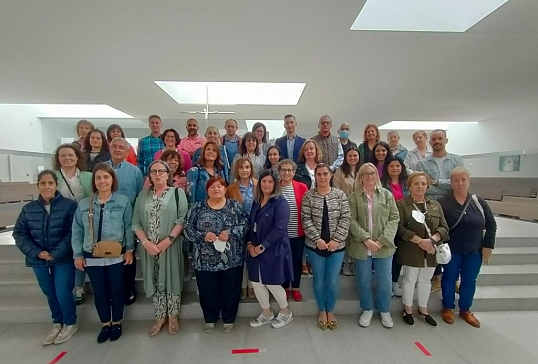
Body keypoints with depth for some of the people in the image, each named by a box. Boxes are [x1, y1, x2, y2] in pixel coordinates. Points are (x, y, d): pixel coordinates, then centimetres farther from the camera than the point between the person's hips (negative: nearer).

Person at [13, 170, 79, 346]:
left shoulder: (69, 205, -12)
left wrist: (56, 254, -18)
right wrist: (36, 252, -10)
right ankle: (57, 323, 39)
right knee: (50, 294, 17)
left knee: (63, 293, -3)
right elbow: (19, 233, 4)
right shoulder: (28, 209, 3)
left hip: (63, 259, -4)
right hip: (39, 260, 5)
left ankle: (70, 323, 23)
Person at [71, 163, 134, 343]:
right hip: (92, 257, 2)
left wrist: (129, 249, -7)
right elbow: (77, 231, 5)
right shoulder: (83, 204, 1)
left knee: (116, 290, 11)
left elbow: (129, 228, -4)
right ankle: (105, 324, 35)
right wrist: (78, 254, 1)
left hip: (117, 256, -2)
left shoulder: (123, 201, -6)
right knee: (99, 292, 13)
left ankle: (117, 323, 32)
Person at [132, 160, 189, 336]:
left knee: (172, 279, 6)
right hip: (149, 247, 3)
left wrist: (168, 240, -17)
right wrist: (145, 242, -10)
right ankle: (160, 316, 30)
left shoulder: (177, 193, -1)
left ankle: (173, 316, 25)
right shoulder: (143, 195, 9)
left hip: (171, 247, -3)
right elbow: (136, 222, 4)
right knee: (155, 281, 12)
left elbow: (182, 219, -9)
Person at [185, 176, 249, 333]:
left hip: (232, 259, 0)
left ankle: (229, 319, 35)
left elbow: (245, 223, -5)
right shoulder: (198, 208, 2)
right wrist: (203, 236, -17)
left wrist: (230, 233, -20)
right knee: (208, 292, 14)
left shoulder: (235, 206, 1)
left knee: (231, 291, 11)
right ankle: (210, 319, 38)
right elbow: (188, 229, -1)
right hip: (206, 260, 1)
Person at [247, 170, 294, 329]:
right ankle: (266, 314, 35)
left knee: (272, 283, 4)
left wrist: (262, 246, -20)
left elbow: (279, 228, -21)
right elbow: (250, 224, 10)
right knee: (256, 282, 11)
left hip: (273, 250, -6)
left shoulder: (280, 202, -11)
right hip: (255, 249, 6)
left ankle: (286, 312, 31)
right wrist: (249, 244, -6)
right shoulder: (256, 202, 9)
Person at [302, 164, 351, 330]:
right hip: (315, 245, 0)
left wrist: (336, 239, -12)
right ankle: (322, 310, 35)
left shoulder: (340, 195, 0)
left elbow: (345, 219, -4)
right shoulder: (308, 195, -2)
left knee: (333, 281, 9)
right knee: (319, 281, 12)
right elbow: (306, 220, -6)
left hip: (336, 246, 1)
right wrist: (317, 239, -14)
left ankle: (330, 311, 33)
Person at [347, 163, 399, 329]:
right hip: (361, 246, -1)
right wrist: (366, 239, -16)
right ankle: (367, 309, 34)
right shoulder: (354, 197, -1)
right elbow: (351, 221, -6)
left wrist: (382, 240, -11)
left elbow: (394, 218, -1)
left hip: (384, 246, 1)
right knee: (364, 281, 12)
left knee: (385, 281, 12)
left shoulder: (387, 194, 4)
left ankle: (384, 310, 36)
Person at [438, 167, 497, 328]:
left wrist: (488, 246, 0)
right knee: (450, 278, 11)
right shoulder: (443, 202, -12)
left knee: (470, 280, 14)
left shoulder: (479, 202, -2)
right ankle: (448, 308, 29)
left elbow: (491, 224, 4)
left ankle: (465, 310, 33)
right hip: (451, 250, -3)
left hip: (475, 250, 3)